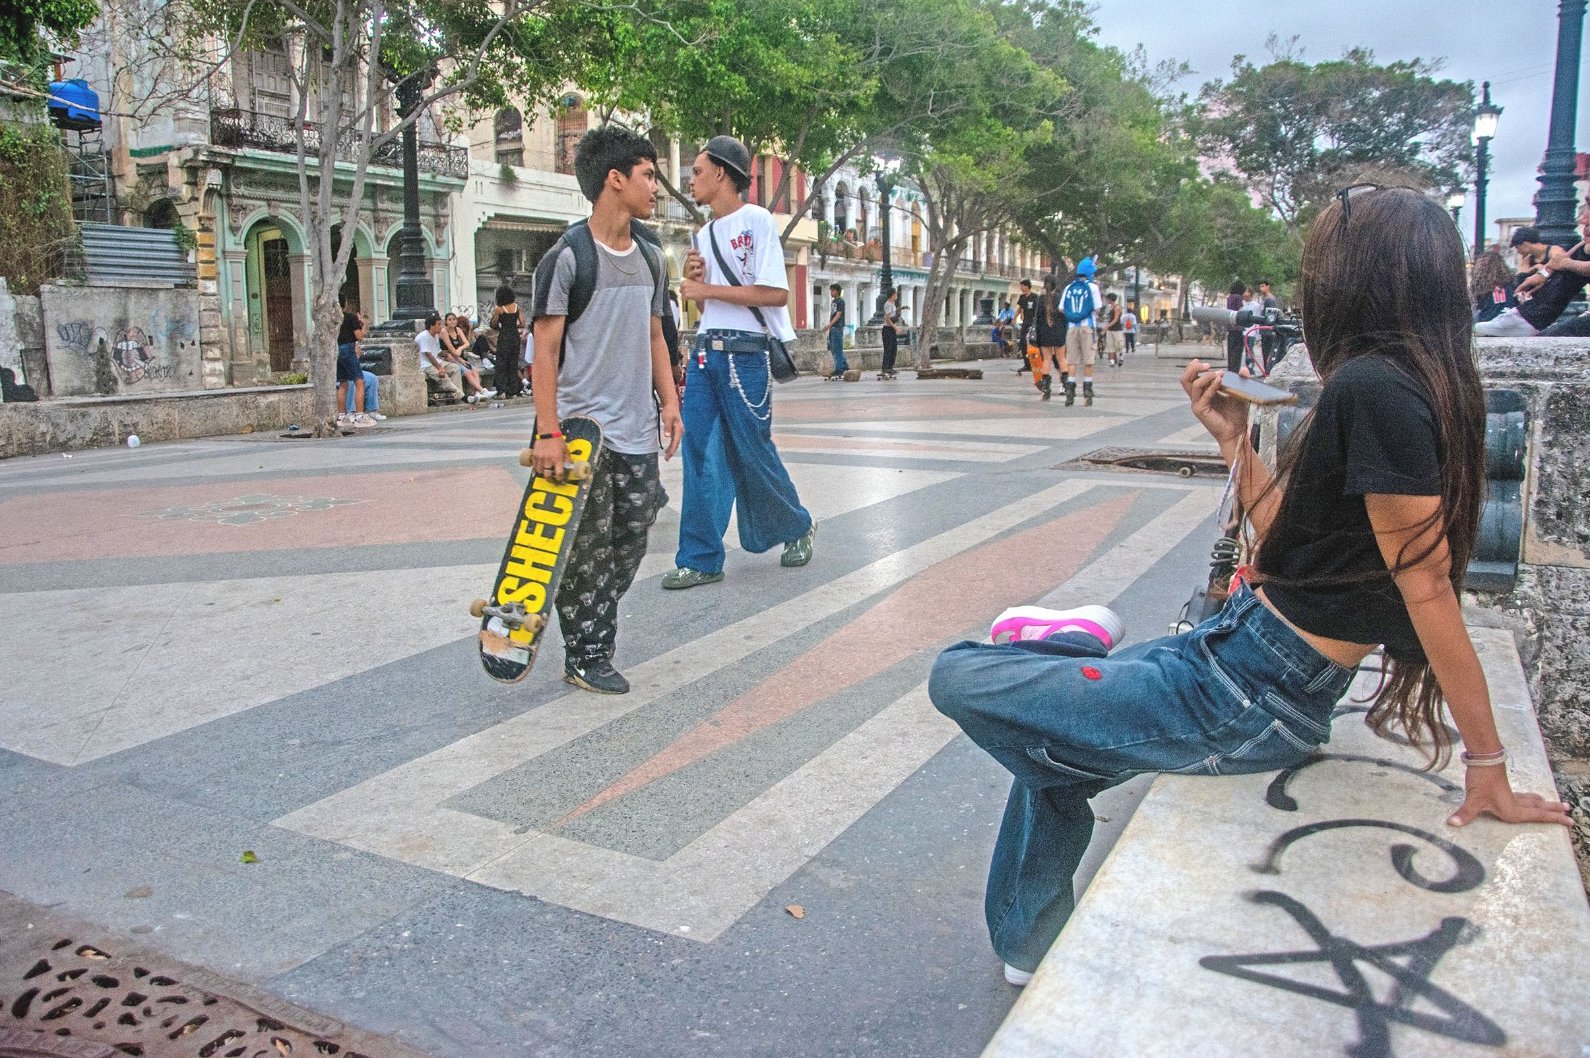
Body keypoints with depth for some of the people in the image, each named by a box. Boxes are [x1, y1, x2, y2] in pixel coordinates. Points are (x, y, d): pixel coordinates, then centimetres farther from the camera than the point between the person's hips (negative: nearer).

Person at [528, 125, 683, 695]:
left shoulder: (650, 259, 13)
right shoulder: (567, 257, -9)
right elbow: (545, 350, -11)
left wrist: (668, 402, 10)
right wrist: (548, 432, -16)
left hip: (638, 434, 7)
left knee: (630, 542, 9)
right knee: (587, 548, -1)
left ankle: (595, 641, 23)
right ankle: (584, 657, 13)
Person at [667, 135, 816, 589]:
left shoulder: (756, 220, -7)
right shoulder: (704, 233, 16)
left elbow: (777, 293, -16)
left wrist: (707, 289, -12)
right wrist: (692, 278, 2)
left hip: (744, 354, -7)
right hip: (704, 351, 7)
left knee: (753, 453, 0)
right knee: (699, 452, 1)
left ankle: (798, 528, 25)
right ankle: (701, 558, 6)